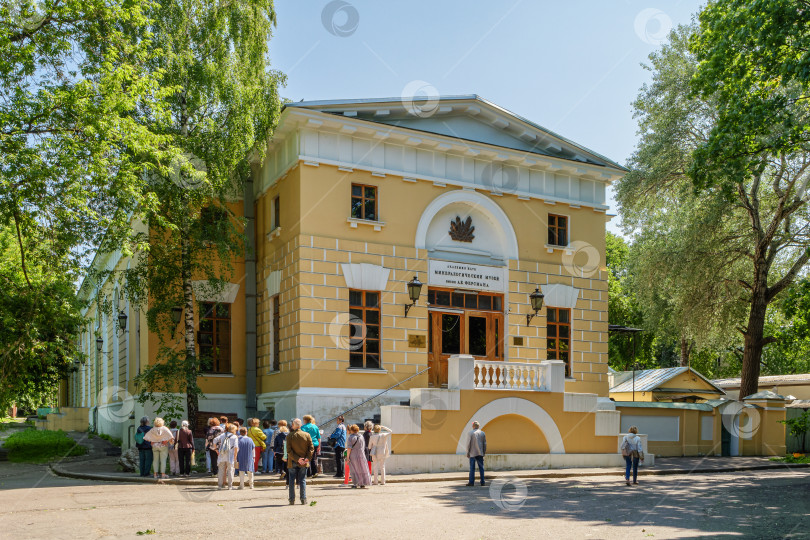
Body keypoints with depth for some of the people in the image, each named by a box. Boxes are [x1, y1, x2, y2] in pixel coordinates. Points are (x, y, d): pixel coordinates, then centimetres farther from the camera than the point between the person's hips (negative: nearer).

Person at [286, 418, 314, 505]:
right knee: (303, 480, 9)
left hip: (292, 462, -1)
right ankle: (303, 499, 6)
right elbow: (311, 448, -5)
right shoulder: (307, 435, -2)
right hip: (304, 463, 2)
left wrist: (297, 459, -11)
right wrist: (308, 458, -8)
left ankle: (292, 499, 9)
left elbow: (289, 450, -12)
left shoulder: (290, 436, -7)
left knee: (292, 481, 9)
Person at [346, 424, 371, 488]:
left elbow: (349, 448, -15)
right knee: (362, 469, 11)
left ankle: (355, 484, 1)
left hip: (353, 456, -4)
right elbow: (364, 447, 11)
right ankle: (363, 484, 10)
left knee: (354, 470, 5)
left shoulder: (351, 437, -10)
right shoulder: (361, 436, 5)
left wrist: (348, 456, -13)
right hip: (361, 455, 4)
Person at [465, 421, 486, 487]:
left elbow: (468, 444, -8)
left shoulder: (470, 433, -6)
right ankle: (482, 482, 6)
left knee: (472, 468, 0)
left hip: (472, 453, -3)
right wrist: (484, 452, 15)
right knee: (481, 467, 7)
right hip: (480, 453, 3)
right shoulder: (483, 433, 4)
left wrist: (467, 453, -1)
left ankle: (471, 482, -2)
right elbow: (485, 444, 6)